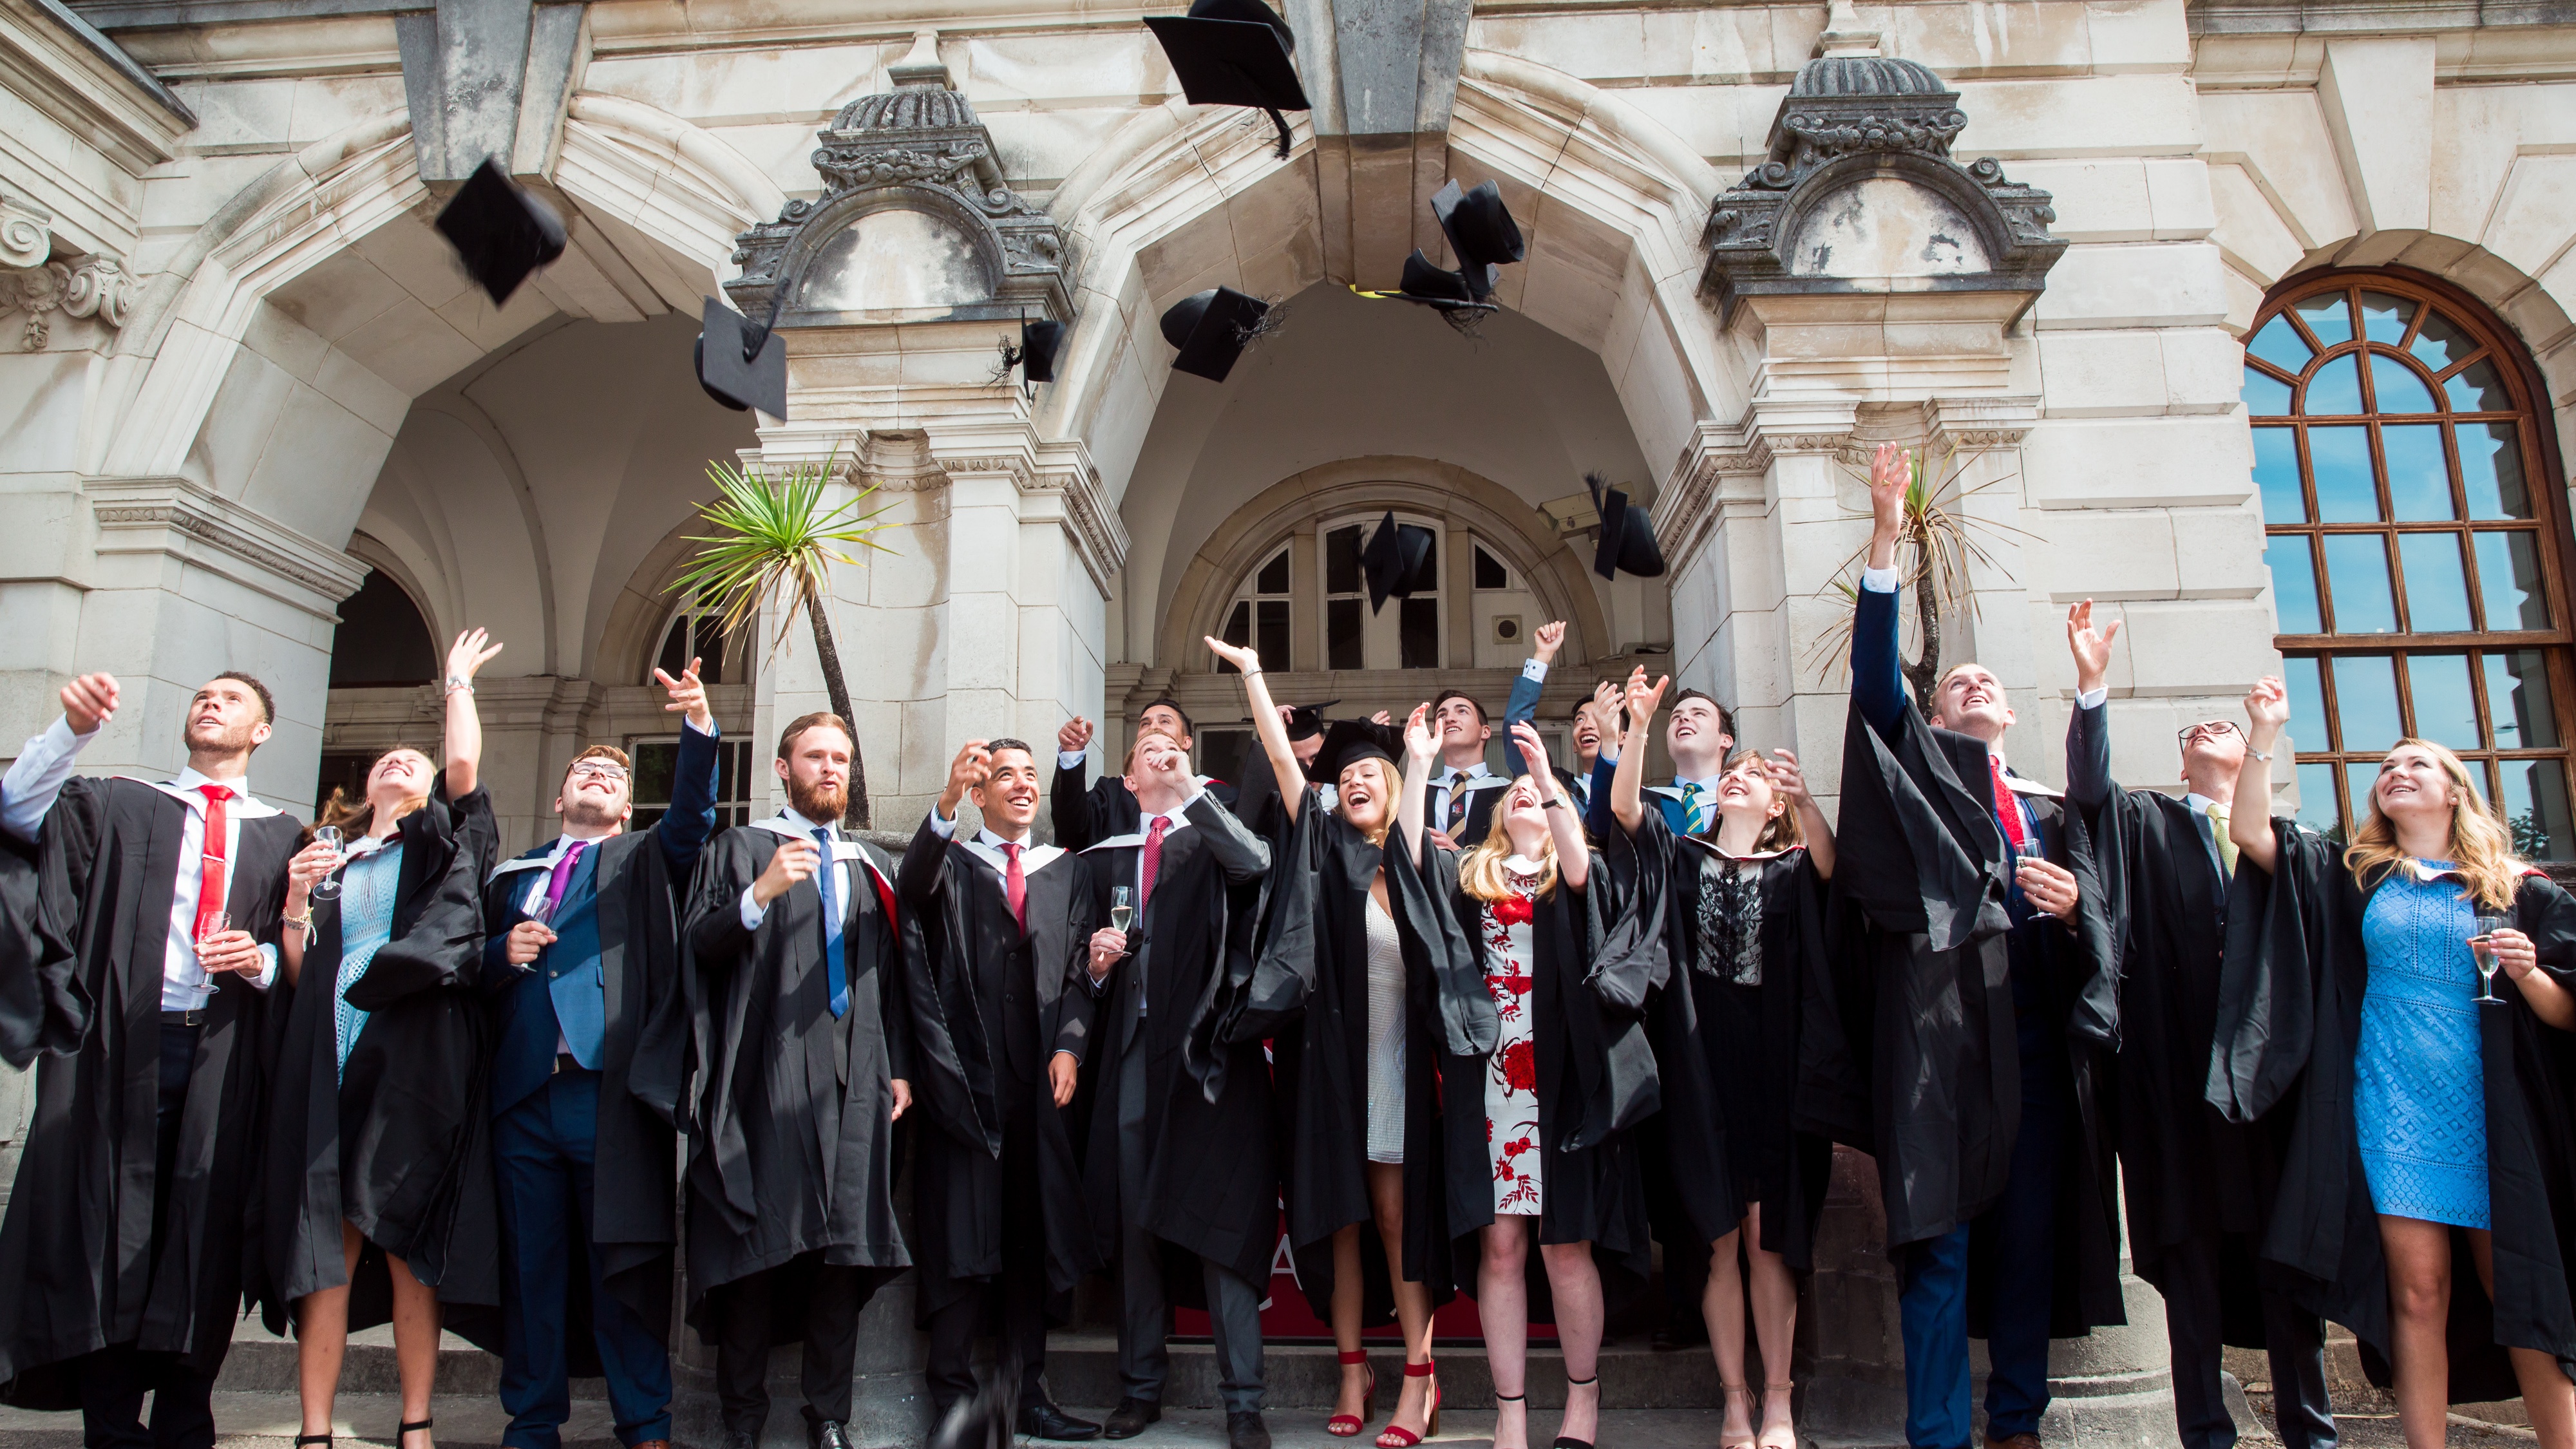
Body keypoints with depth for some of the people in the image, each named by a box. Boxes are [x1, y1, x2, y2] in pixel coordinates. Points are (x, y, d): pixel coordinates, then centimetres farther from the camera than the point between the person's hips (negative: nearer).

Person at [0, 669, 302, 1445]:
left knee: (204, 1236, 0)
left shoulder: (280, 836, 15)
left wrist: (258, 959, -11)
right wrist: (71, 729, -13)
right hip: (123, 1045, 0)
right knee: (109, 1232, -1)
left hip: (222, 1056, 0)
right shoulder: (122, 806, 16)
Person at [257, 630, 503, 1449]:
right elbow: (300, 980, 17)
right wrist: (296, 905, 2)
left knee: (405, 1242, -2)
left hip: (414, 1055, -3)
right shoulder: (330, 863, 22)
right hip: (330, 1059, 3)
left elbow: (465, 765, -4)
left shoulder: (441, 844, 16)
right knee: (327, 1244, -2)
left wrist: (458, 681, 9)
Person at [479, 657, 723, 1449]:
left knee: (625, 1261, -1)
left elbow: (693, 812, -5)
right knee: (531, 1264, 7)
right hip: (523, 1094, 3)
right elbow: (472, 973, 21)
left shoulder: (647, 862, 14)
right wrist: (503, 956, -2)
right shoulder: (511, 877, 23)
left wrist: (699, 724, -20)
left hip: (612, 1089, -3)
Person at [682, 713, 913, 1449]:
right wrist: (760, 894, -19)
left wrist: (900, 1068, 9)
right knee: (758, 1242, -3)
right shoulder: (739, 850, 8)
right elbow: (698, 948, -4)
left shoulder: (871, 869, 20)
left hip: (854, 1082, 4)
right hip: (768, 1077, -3)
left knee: (847, 1247, 1)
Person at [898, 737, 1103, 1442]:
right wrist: (945, 804, -30)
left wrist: (1069, 1045, -7)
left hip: (1039, 1076, 3)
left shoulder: (1069, 870, 16)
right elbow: (912, 892, -14)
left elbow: (1079, 967, 9)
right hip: (964, 1073, -2)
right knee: (962, 1236, -5)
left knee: (1030, 1238, 6)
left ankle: (1029, 1392, 12)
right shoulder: (950, 862, 9)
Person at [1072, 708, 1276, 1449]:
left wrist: (1192, 787, -10)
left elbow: (1255, 863, -16)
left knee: (1219, 1214, -6)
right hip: (1132, 1048, 4)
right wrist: (1096, 962, -3)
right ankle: (1141, 1384, 19)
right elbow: (1092, 965, 20)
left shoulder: (1212, 838, 9)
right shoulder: (1107, 856, 18)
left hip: (1207, 1047, -3)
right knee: (1133, 1215, 7)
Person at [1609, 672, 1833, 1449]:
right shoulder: (1684, 857, 11)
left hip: (1770, 1067, -1)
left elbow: (1828, 858, -16)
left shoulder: (1791, 870, 8)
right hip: (1698, 1065, 1)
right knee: (1719, 1239, 3)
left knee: (1768, 1238, 2)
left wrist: (1805, 797, -35)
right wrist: (1638, 726, -16)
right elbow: (1623, 807, -5)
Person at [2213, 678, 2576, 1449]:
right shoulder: (2354, 878, 11)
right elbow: (2250, 832, -1)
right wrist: (2264, 734, -7)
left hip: (2494, 1113, 0)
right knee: (2419, 1292, -2)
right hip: (2393, 1113, 0)